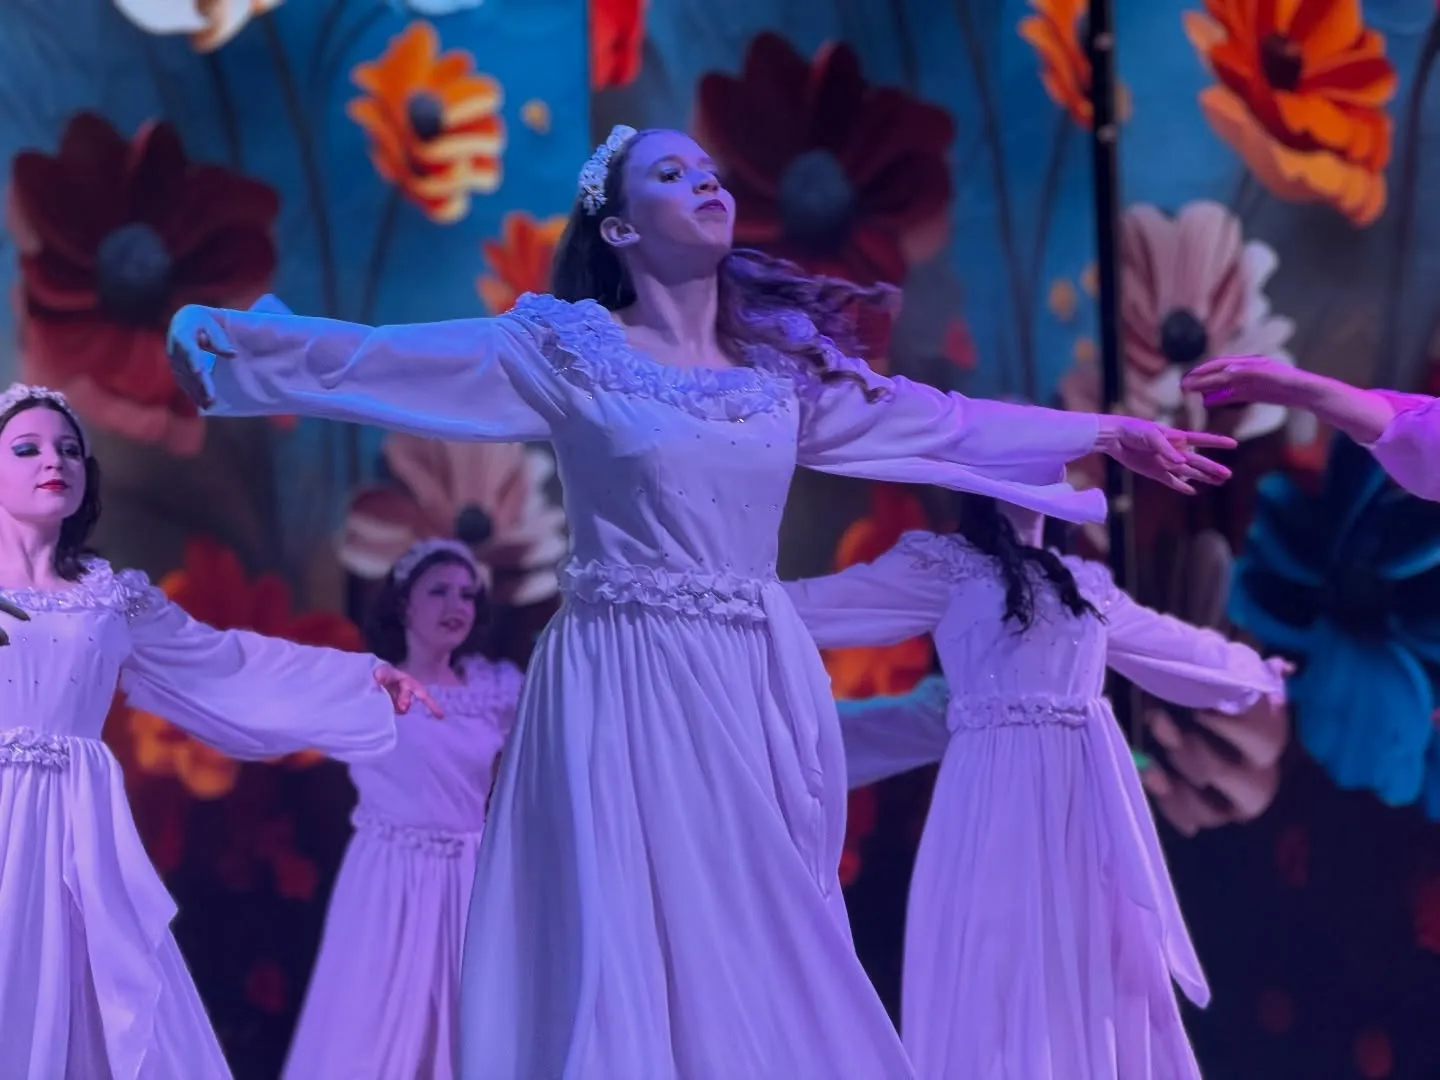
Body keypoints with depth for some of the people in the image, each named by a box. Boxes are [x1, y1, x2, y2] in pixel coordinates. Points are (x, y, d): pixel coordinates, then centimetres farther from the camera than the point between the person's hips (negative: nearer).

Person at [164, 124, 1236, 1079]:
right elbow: (378, 357, -9)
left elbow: (943, 422, 18)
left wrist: (1111, 430, 21)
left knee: (765, 952, 5)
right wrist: (231, 334, -20)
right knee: (638, 948, -5)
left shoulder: (782, 361, 11)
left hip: (758, 689, 4)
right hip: (629, 686, -4)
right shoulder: (569, 350, -2)